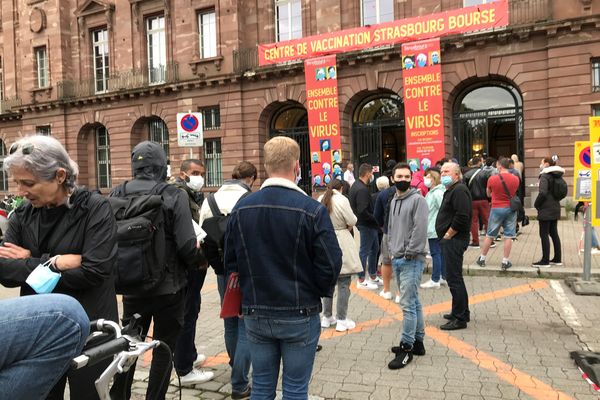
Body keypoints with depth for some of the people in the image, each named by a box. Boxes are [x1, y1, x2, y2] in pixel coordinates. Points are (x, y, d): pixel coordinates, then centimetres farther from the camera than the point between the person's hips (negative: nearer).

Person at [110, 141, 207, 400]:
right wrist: (201, 261, 1)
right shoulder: (174, 196, -15)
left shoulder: (117, 195, -2)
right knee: (164, 348, 11)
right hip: (168, 287, -4)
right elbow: (187, 245, -19)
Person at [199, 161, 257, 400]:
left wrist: (216, 264, 12)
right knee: (246, 327, 3)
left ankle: (236, 368, 39)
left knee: (230, 323, 21)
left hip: (223, 271, 6)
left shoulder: (211, 199, 4)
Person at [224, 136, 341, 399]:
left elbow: (230, 262, 3)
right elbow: (330, 264, -14)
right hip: (299, 315, -3)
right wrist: (320, 292, 6)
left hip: (255, 314, 4)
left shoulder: (241, 208, -3)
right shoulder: (312, 210, -16)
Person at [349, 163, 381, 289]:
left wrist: (374, 219, 9)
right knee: (364, 251, 1)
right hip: (366, 225, -10)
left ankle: (373, 276, 31)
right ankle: (361, 281, 13)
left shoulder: (356, 185, 9)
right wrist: (375, 219, -16)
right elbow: (363, 211, -29)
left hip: (370, 225, 10)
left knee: (374, 249, 19)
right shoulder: (362, 189, -23)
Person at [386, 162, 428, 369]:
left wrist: (409, 253, -17)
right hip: (397, 259, 8)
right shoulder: (394, 201, 15)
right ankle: (418, 341, 27)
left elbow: (420, 230, -18)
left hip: (412, 260, -8)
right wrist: (392, 249, 13)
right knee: (413, 302, 16)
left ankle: (407, 347, 3)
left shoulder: (418, 199, -11)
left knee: (407, 303, -7)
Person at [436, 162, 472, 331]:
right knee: (454, 277, 18)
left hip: (454, 240, -11)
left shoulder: (459, 190, -15)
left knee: (454, 279, -6)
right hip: (450, 240, 11)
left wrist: (448, 235, -17)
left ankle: (460, 318, 1)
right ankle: (461, 312, 29)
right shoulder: (451, 190, 19)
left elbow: (462, 217, -25)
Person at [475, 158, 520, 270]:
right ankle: (505, 262, 8)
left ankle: (482, 259, 19)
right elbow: (514, 192, 11)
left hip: (496, 209, -1)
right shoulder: (516, 179, -3)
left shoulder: (492, 179, -9)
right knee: (508, 236, 5)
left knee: (489, 235, 10)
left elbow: (488, 194, 4)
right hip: (511, 209, 1)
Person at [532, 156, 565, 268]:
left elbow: (542, 193, -24)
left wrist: (536, 204, -11)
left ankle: (545, 261, 0)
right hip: (555, 208, 9)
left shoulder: (545, 176, -15)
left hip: (546, 209, -9)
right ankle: (557, 259, 22)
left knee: (544, 234, -3)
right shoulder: (557, 176, 11)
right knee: (554, 233, 15)